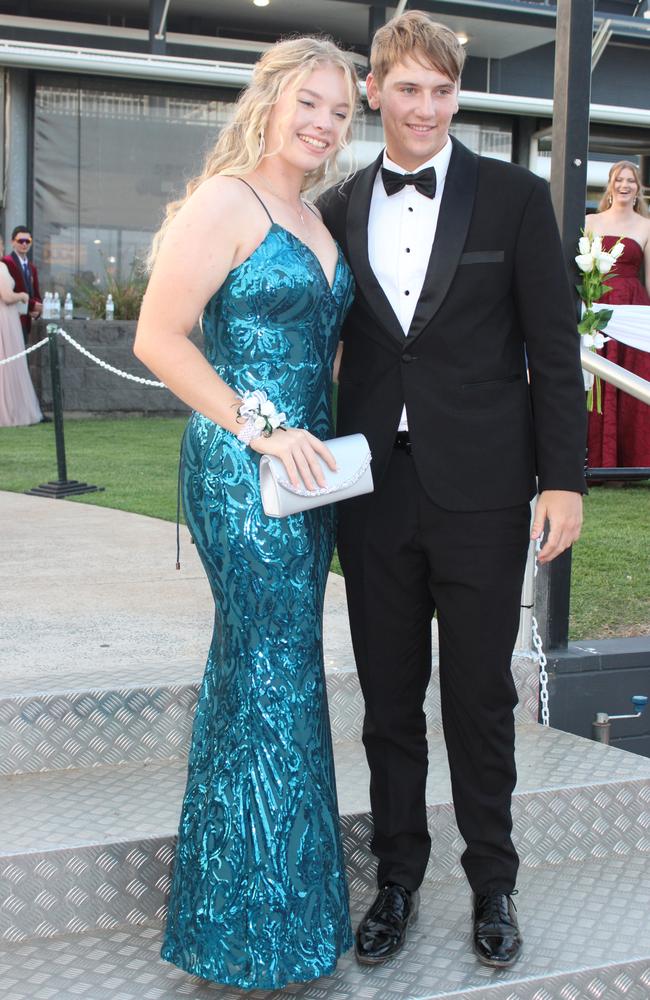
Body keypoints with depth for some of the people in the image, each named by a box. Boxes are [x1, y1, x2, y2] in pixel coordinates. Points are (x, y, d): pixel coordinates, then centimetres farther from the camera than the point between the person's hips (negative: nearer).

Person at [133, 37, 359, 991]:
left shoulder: (313, 219, 16)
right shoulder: (225, 203, -11)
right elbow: (158, 337, -17)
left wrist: (323, 430, 9)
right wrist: (259, 427, -18)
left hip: (304, 466, 9)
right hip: (241, 471, -9)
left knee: (259, 663, 14)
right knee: (271, 672, -3)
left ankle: (242, 900, 30)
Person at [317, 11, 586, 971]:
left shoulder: (515, 197, -1)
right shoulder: (339, 208, 8)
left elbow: (555, 347, -2)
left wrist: (563, 478, -7)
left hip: (480, 491, -2)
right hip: (374, 489, 3)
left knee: (481, 697, 7)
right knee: (389, 698, 12)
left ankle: (493, 885, 25)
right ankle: (398, 880, 28)